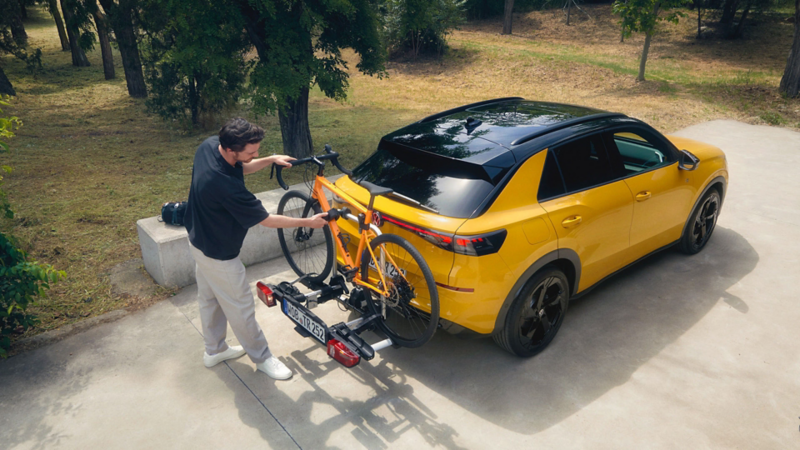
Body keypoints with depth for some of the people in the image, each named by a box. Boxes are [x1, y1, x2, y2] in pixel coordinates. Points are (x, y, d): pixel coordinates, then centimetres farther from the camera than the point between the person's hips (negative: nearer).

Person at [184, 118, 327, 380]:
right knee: (241, 308, 9)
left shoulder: (209, 145, -14)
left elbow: (240, 168, 7)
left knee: (209, 298, 24)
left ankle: (214, 350, 45)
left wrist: (271, 160, -6)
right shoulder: (226, 186, -39)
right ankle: (262, 358, 29)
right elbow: (266, 220, -27)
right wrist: (308, 222, -18)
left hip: (199, 239, 9)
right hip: (218, 253, -9)